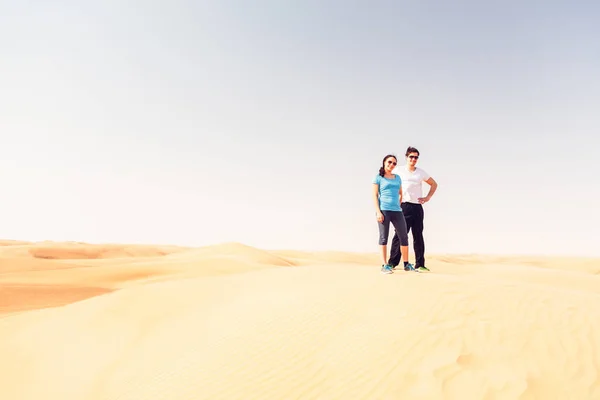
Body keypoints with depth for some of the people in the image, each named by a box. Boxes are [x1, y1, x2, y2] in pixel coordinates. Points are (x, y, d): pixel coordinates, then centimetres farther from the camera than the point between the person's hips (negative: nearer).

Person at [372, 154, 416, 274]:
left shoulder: (397, 178, 18)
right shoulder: (379, 177, 4)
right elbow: (375, 195, -2)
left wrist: (400, 205, 11)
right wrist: (378, 212, -11)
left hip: (397, 211, 5)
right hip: (384, 210, -5)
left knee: (404, 237, 5)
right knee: (384, 237, -3)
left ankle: (406, 264, 17)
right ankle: (385, 265, 1)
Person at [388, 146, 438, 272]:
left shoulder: (421, 172, 11)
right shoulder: (398, 170, 3)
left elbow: (434, 184, 23)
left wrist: (428, 197, 10)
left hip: (417, 207, 3)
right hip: (403, 206, -3)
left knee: (418, 236, 6)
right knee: (400, 235, -5)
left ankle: (420, 264, 12)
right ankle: (392, 263, 1)